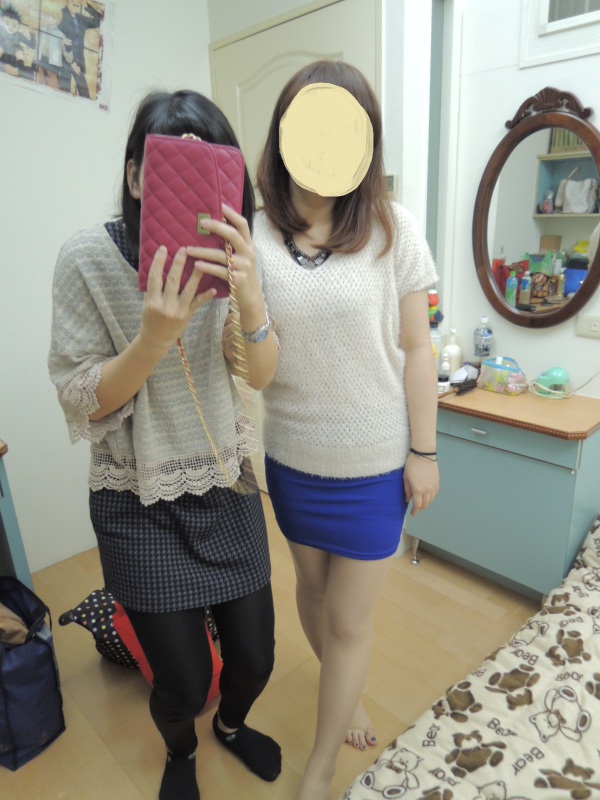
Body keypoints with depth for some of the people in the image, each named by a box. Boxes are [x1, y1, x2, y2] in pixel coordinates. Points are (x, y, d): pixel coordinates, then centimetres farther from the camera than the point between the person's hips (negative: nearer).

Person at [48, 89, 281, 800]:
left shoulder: (227, 254, -3)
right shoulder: (89, 258, -14)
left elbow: (261, 376, -8)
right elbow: (79, 399, -12)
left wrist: (251, 301, -29)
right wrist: (154, 339, -30)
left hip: (227, 487, 3)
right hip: (141, 505, -3)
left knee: (254, 657, 13)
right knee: (182, 680, 7)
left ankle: (231, 723, 52)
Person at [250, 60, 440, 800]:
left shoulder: (392, 229, -11)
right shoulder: (255, 237, -7)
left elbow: (415, 348, -6)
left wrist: (424, 451, -4)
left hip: (374, 462, -2)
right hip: (290, 456, 3)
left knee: (349, 620, 10)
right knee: (311, 586, 23)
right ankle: (346, 694, 55)